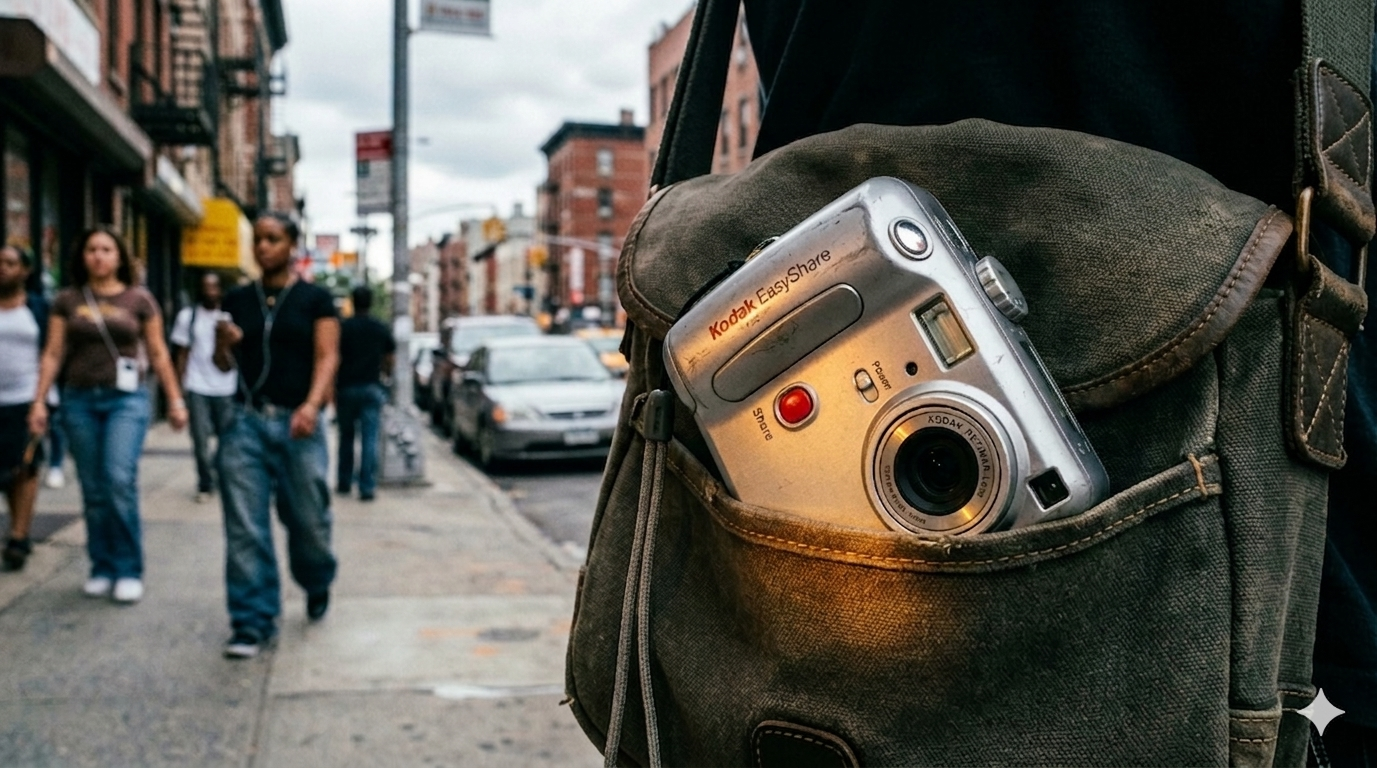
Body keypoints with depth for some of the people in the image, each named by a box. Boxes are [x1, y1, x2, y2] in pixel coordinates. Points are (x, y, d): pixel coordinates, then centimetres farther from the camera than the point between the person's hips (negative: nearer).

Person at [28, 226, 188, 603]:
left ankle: (129, 570, -5)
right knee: (93, 490, 6)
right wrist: (39, 401, -1)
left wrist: (175, 400, 3)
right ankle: (102, 568, 16)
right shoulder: (67, 300, 7)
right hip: (80, 400, 2)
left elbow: (158, 354, 5)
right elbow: (53, 354, 6)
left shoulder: (139, 299, 3)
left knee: (119, 480, -15)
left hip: (127, 398, -2)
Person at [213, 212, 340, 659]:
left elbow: (327, 357, -5)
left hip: (296, 423, -2)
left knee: (308, 519, 7)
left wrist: (312, 404, -21)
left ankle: (317, 585, 37)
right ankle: (253, 624, 2)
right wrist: (224, 345, -7)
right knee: (244, 529, -4)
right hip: (246, 421, 2)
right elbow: (224, 366, 16)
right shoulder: (238, 300, 13)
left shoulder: (314, 299, 4)